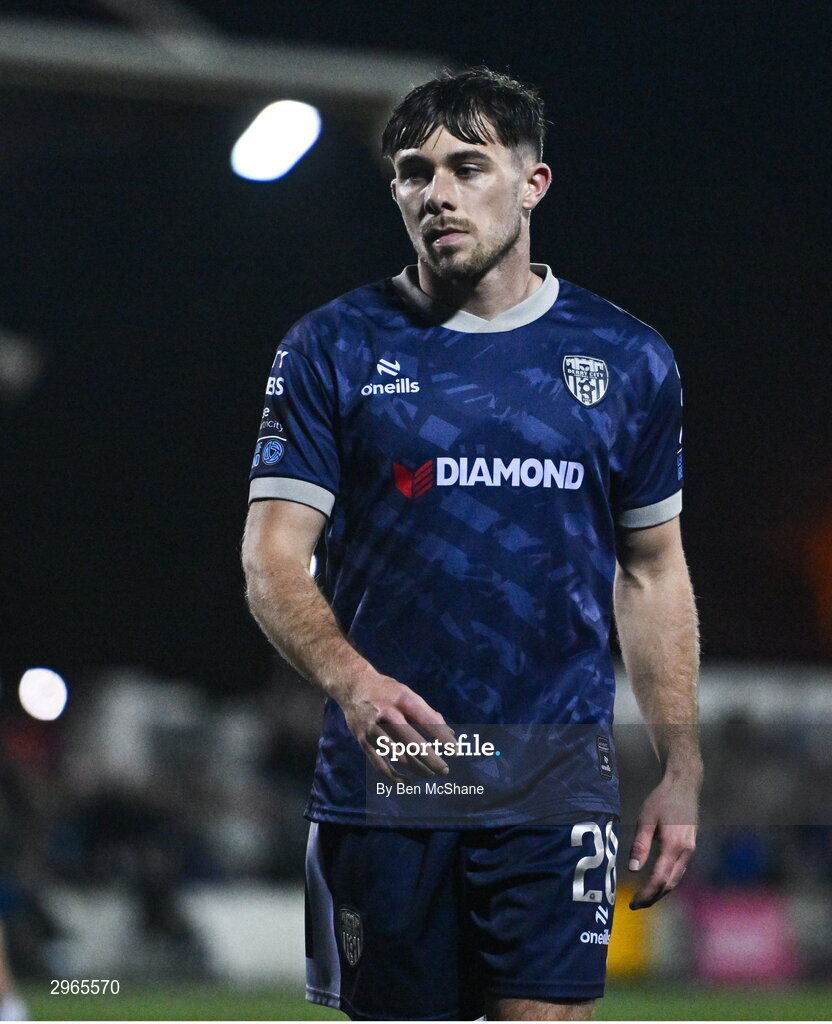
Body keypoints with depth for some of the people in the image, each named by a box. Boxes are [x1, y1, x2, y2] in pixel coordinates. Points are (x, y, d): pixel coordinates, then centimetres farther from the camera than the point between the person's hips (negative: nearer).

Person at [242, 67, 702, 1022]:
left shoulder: (627, 359, 8)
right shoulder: (332, 349, 3)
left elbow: (654, 574, 15)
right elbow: (271, 557, -3)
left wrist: (680, 774, 11)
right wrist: (349, 677, -23)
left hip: (554, 788, 0)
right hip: (380, 784, 0)